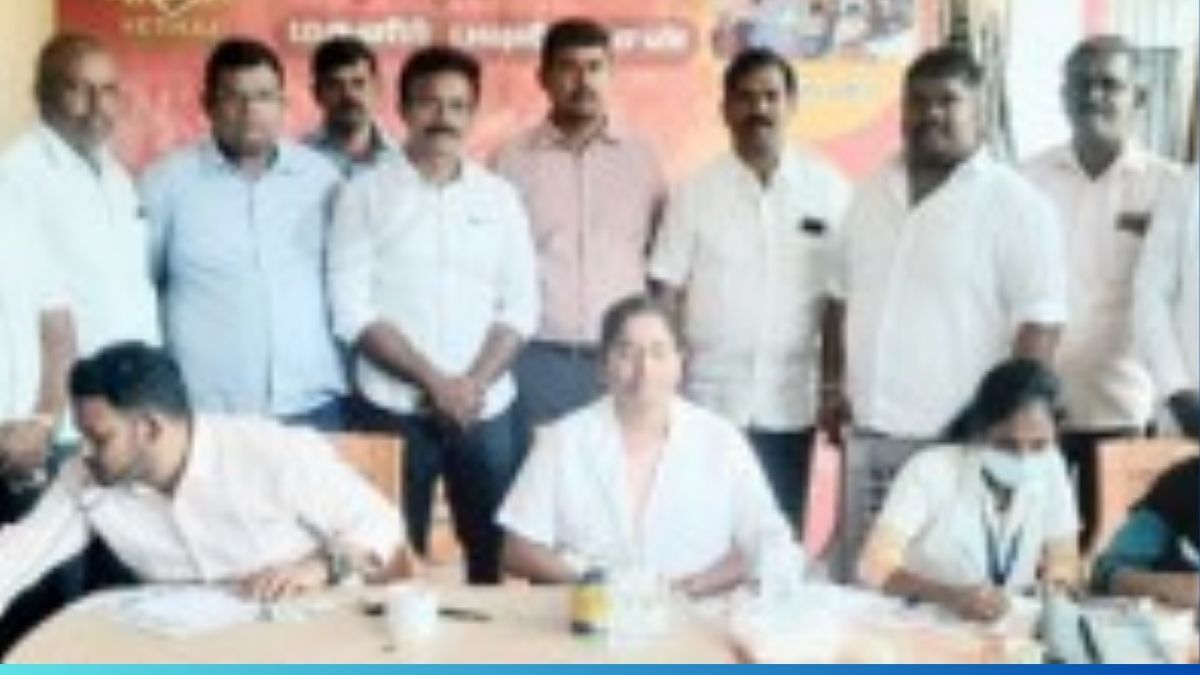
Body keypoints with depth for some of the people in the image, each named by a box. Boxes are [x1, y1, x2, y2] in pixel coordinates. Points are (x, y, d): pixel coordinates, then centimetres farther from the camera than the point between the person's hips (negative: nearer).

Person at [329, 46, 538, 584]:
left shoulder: (500, 197, 8)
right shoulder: (365, 195, 0)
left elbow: (520, 306, 5)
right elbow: (353, 311, -7)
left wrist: (474, 383, -10)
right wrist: (434, 381, -13)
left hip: (486, 408, 2)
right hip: (394, 409, -2)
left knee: (494, 553, 8)